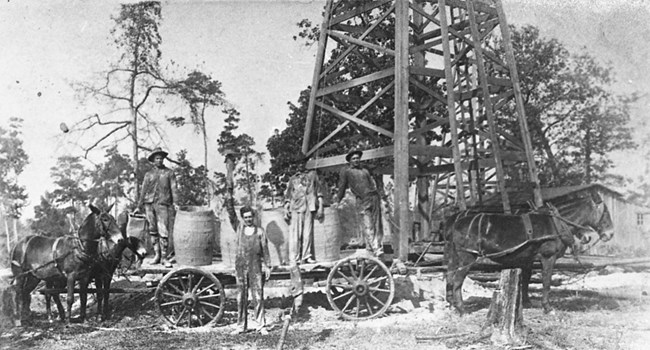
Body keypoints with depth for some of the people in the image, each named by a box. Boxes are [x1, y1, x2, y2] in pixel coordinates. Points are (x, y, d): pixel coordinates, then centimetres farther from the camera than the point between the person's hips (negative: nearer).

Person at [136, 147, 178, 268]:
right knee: (153, 230, 6)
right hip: (149, 204, 3)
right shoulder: (148, 174, 14)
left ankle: (164, 257, -5)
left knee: (163, 231, -9)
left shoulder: (169, 172, 9)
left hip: (162, 204, -3)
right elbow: (143, 190, 14)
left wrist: (175, 202, -8)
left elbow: (173, 188, 3)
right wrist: (140, 205, 9)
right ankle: (156, 254, 13)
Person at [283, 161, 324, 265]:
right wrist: (286, 208, 4)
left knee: (308, 232, -6)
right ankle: (294, 259, -10)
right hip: (296, 207, 1)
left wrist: (320, 207, 2)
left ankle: (307, 256, -4)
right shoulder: (292, 179, 22)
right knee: (295, 233, -8)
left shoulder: (312, 174, 19)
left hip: (309, 206, -1)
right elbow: (288, 195, 19)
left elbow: (319, 191, 13)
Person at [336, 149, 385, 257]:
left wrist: (378, 190, 15)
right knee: (368, 225, -13)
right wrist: (337, 201, 10)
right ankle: (375, 248, -18)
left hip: (374, 197, 5)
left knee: (377, 223, -2)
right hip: (363, 200, -5)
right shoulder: (346, 171, 11)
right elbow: (342, 187, 11)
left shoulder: (365, 170, 25)